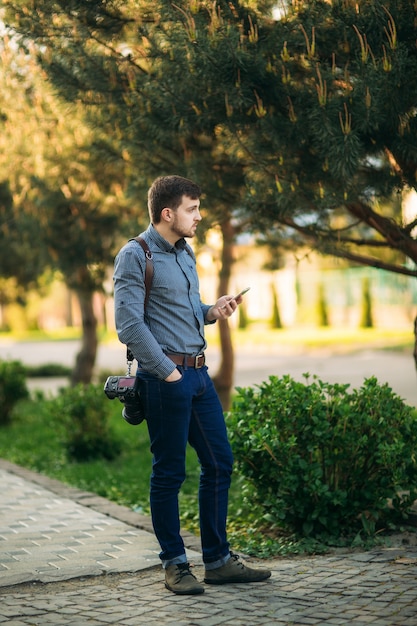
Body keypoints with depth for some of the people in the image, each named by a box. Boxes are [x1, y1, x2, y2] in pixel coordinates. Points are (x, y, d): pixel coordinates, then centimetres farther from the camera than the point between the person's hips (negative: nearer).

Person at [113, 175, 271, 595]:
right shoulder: (135, 256, -10)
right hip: (165, 377, -9)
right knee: (169, 473, 0)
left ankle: (218, 560, 20)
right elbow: (129, 325, -16)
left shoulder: (185, 253, 16)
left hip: (198, 372, 9)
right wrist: (167, 371, -16)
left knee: (219, 462, 10)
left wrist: (211, 311, 6)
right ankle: (174, 564, 13)